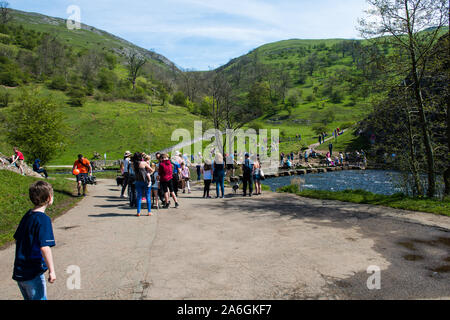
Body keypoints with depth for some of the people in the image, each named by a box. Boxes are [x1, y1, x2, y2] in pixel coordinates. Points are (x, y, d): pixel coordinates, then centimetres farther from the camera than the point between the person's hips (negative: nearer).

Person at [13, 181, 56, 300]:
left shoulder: (27, 215, 5)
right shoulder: (43, 219, -19)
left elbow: (17, 239, 15)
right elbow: (44, 247, -25)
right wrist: (52, 271, -21)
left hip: (19, 271, 8)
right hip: (33, 274, -8)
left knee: (29, 298, 22)